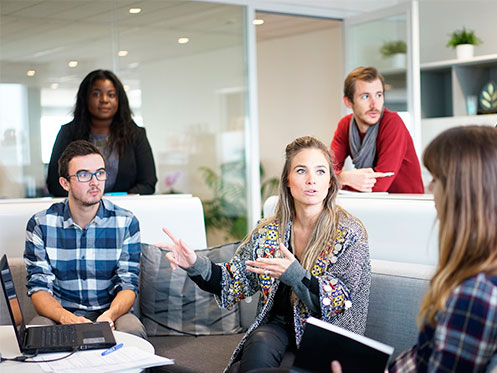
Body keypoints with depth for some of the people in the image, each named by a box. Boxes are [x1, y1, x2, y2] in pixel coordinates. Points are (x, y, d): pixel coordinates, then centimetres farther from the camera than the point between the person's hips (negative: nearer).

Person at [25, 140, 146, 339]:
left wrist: (110, 315, -27)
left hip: (111, 312, 0)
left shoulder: (126, 223, -1)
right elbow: (39, 287, -6)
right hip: (59, 314, 0)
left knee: (132, 330, -33)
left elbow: (127, 285, -3)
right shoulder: (40, 224, -2)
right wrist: (66, 318, -27)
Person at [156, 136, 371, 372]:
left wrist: (294, 275, -27)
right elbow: (235, 282, 8)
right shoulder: (267, 232, 4)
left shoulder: (349, 234, -7)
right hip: (277, 326, 3)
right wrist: (195, 265, -10)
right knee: (260, 345, -30)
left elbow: (341, 304, -12)